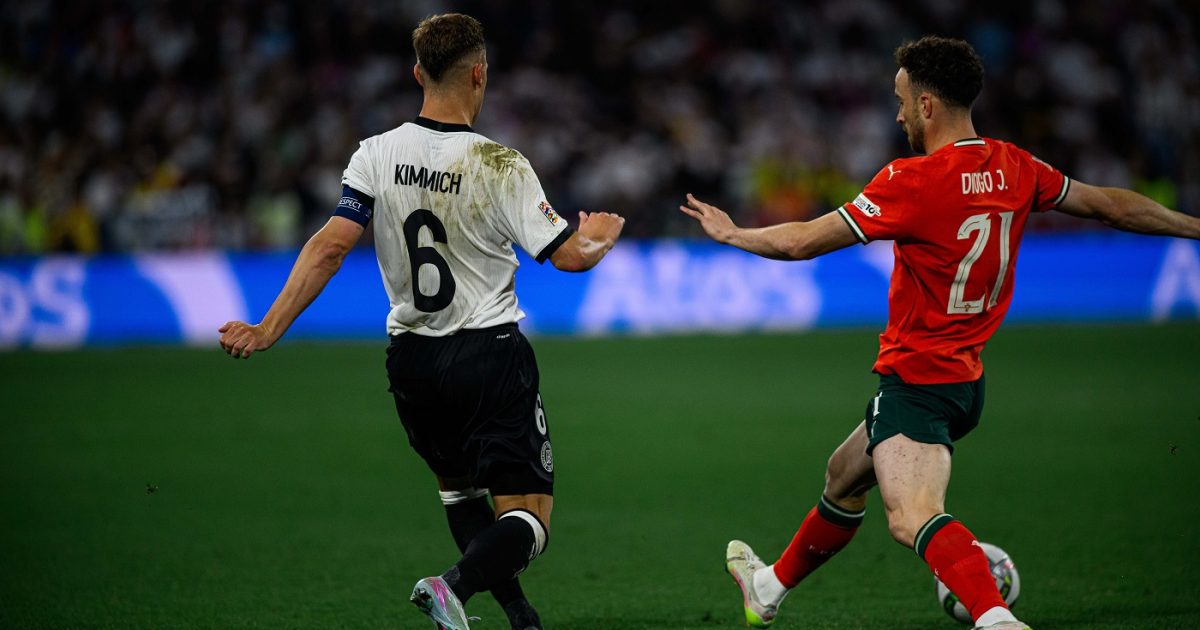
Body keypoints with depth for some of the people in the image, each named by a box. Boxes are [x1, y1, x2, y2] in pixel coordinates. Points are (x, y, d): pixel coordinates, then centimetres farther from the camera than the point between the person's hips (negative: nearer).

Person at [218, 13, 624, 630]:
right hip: (490, 354, -4)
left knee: (458, 488, 27)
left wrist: (267, 330, -9)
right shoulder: (499, 165, -12)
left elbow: (330, 245, -12)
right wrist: (599, 239, 14)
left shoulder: (376, 156, -4)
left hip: (412, 359, 4)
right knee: (527, 520, -4)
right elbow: (566, 256, -9)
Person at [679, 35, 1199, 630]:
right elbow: (1111, 205, 12)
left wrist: (730, 232, 4)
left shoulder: (914, 180, -20)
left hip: (917, 378, -10)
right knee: (844, 475, 28)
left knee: (913, 518, -27)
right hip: (965, 376, 10)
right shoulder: (1013, 168, 1)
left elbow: (803, 241, -14)